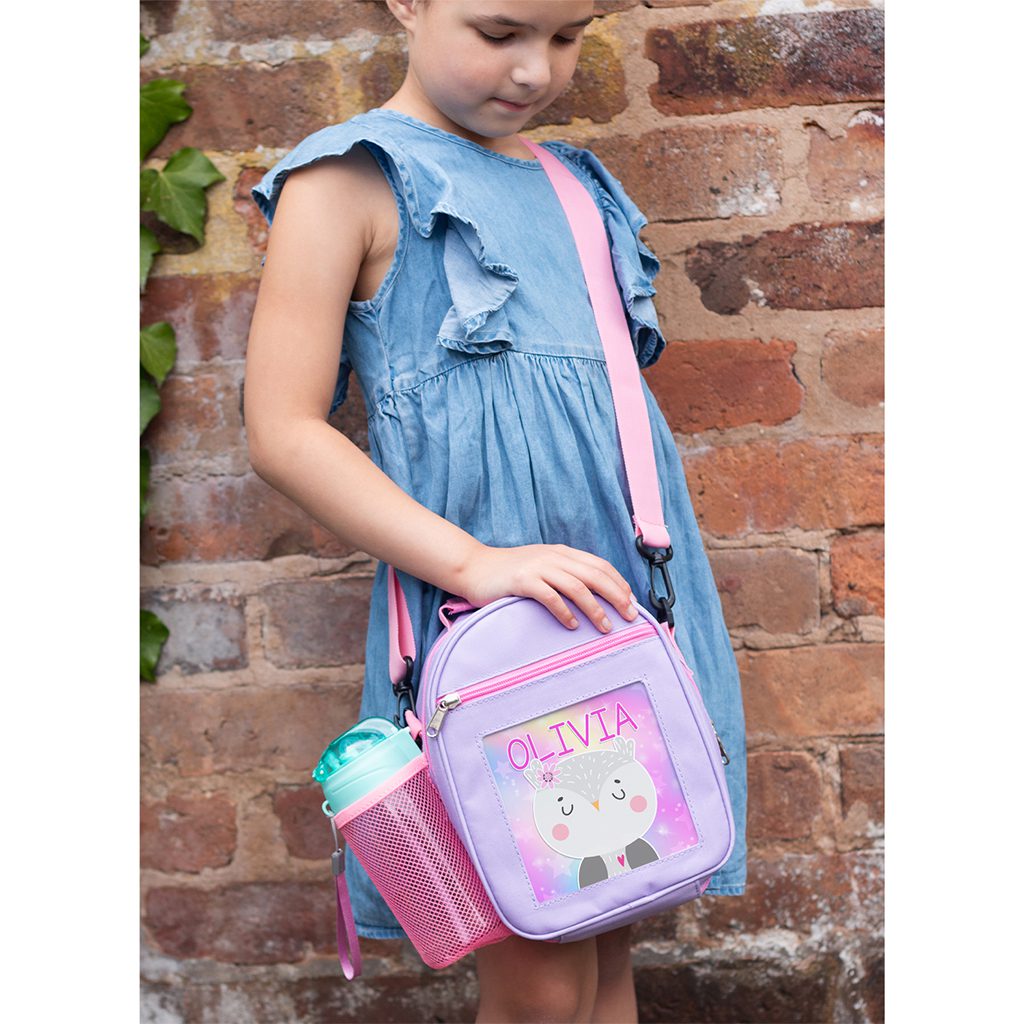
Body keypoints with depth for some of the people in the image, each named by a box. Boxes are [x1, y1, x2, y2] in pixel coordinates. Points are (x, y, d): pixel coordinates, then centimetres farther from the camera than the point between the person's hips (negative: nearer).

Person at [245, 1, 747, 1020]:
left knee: (609, 940, 12)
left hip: (630, 582, 7)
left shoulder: (574, 182, 18)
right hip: (484, 597, -6)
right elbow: (283, 433, -11)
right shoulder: (350, 179, -3)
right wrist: (477, 564, -21)